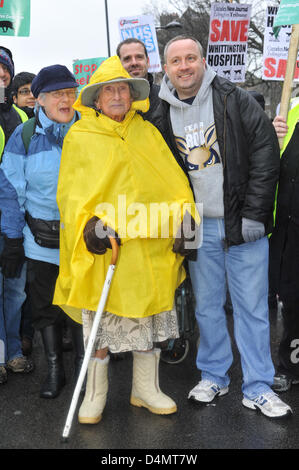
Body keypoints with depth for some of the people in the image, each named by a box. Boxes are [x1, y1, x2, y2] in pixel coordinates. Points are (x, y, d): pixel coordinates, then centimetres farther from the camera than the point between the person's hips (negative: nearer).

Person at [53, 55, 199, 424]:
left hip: (150, 247, 3)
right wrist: (88, 223, -17)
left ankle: (146, 388, 30)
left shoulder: (147, 133, 14)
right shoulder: (79, 137, 4)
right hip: (103, 246, -3)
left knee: (150, 319, 12)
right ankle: (95, 393, 23)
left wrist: (183, 221, -1)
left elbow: (172, 181, 11)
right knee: (100, 323, 3)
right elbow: (70, 191, -1)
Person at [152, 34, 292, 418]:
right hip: (198, 227, 3)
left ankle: (258, 388, 15)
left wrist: (254, 214, -11)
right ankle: (214, 377, 29)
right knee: (207, 305, 13)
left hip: (243, 224, -3)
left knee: (252, 307, 4)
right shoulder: (161, 116, 5)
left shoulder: (236, 101, -4)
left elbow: (266, 154, -7)